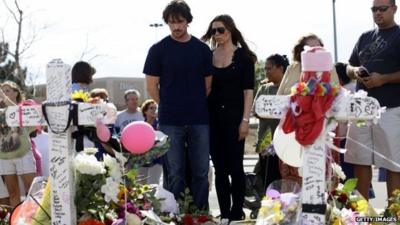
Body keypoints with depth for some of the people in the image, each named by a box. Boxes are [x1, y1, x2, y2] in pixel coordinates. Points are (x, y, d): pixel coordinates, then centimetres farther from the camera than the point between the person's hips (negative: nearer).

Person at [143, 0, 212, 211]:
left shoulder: (202, 49, 6)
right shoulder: (159, 50, 0)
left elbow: (208, 83, 12)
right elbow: (152, 85, 3)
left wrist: (198, 106, 6)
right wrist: (168, 107, 3)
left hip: (199, 120, 2)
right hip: (170, 122, -2)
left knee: (201, 171, 6)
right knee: (174, 173, 2)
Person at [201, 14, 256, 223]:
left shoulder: (243, 56, -1)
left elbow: (248, 91, -4)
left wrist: (245, 120, -11)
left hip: (234, 117, -3)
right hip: (212, 117, 4)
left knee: (235, 167, -1)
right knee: (219, 168, 7)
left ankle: (236, 214, 9)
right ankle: (224, 214, 14)